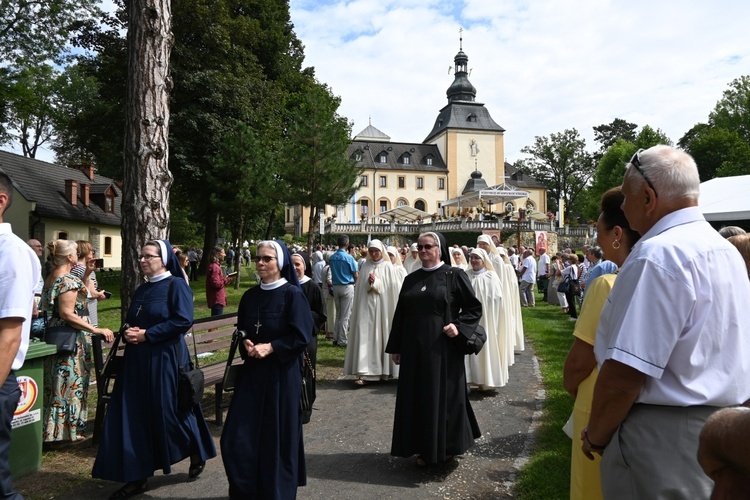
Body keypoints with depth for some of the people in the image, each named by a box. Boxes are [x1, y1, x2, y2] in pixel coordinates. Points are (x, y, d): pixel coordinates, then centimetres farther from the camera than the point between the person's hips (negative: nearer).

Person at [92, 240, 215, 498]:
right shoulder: (141, 290, 14)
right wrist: (128, 333, -4)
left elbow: (183, 320, -19)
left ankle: (198, 453, 29)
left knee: (171, 412, 3)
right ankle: (137, 477, 15)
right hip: (137, 360, 7)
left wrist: (146, 334, -18)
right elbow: (130, 321, 20)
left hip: (166, 359, -7)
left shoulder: (176, 285, -8)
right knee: (133, 416, 5)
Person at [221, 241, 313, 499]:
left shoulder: (292, 294, -9)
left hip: (282, 373, -5)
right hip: (252, 371, 6)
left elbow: (301, 337, -13)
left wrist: (270, 347, -19)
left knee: (277, 435, 4)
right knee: (238, 435, 6)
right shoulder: (250, 296, 8)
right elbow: (241, 331, 16)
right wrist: (246, 344, -5)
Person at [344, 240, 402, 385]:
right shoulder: (365, 267, 10)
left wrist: (376, 282, -11)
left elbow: (394, 288, -5)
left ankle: (383, 371, 19)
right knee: (365, 337, -6)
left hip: (382, 307, -2)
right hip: (366, 306, 2)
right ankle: (364, 373, -7)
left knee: (382, 337, 4)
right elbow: (360, 288, 9)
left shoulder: (388, 267, 1)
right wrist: (368, 284, -10)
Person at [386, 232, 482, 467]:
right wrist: (396, 347, 11)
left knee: (444, 395, 4)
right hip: (414, 348, 5)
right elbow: (400, 315, 13)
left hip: (442, 348, -5)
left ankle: (447, 446, 23)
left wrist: (459, 326, -17)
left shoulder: (455, 275, -4)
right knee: (417, 397, 9)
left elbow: (474, 308, -2)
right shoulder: (411, 279, 10)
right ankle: (424, 448, 24)